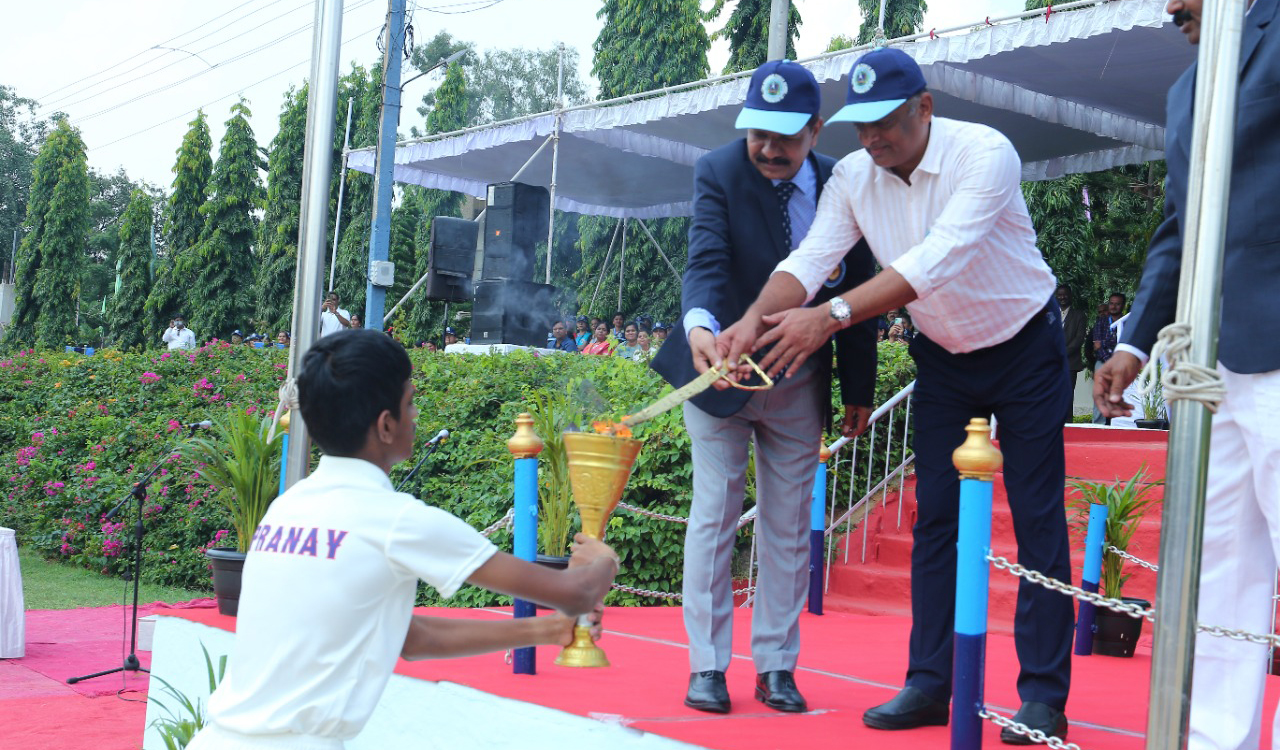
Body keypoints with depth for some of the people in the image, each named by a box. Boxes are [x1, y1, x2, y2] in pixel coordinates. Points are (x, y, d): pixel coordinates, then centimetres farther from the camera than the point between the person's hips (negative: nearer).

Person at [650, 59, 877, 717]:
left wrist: (858, 389, 1)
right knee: (714, 516, 1)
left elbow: (857, 289, 0)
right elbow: (706, 259, -28)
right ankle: (707, 665, 10)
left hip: (799, 382, 2)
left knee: (788, 526, 8)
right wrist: (700, 326, -49)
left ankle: (777, 667, 18)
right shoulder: (718, 173, -13)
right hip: (721, 367, -2)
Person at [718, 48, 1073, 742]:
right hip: (942, 357, 5)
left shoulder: (985, 153, -27)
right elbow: (810, 259, -18)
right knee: (934, 517, 4)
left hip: (1024, 348, -5)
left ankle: (1043, 696, 2)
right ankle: (929, 685, 10)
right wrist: (755, 319, -39)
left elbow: (938, 258, -39)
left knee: (1037, 519, -4)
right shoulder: (853, 176, -9)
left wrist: (832, 316, -48)